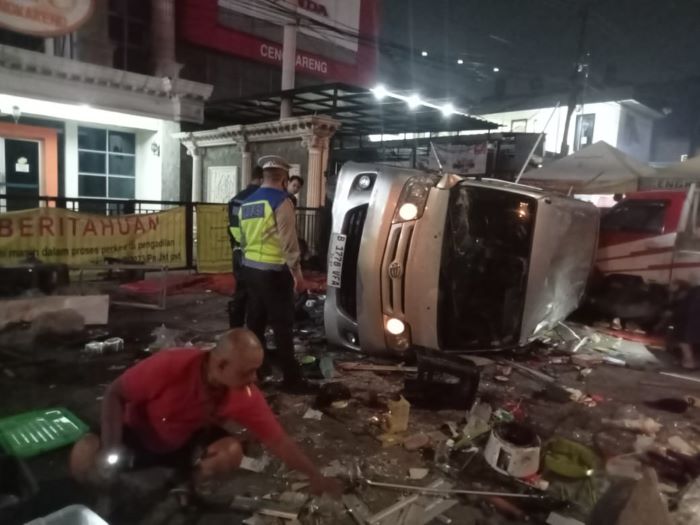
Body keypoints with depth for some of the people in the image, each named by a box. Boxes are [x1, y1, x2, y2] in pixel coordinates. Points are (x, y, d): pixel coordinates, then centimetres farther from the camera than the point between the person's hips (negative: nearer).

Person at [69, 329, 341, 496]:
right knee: (84, 457, -28)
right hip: (138, 436, -1)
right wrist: (111, 450, -31)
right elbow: (115, 394, -22)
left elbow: (278, 440, -16)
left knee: (231, 452, -27)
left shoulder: (246, 396, -26)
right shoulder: (171, 365, -37)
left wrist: (316, 477, -13)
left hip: (185, 443, 2)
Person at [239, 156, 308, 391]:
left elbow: (243, 239, 15)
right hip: (274, 271, -7)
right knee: (283, 324, -3)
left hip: (250, 268, 7)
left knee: (255, 319, 15)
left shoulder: (247, 203, 10)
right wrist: (297, 273, -13)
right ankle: (291, 378, 3)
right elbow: (289, 242, -17)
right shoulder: (281, 202, -12)